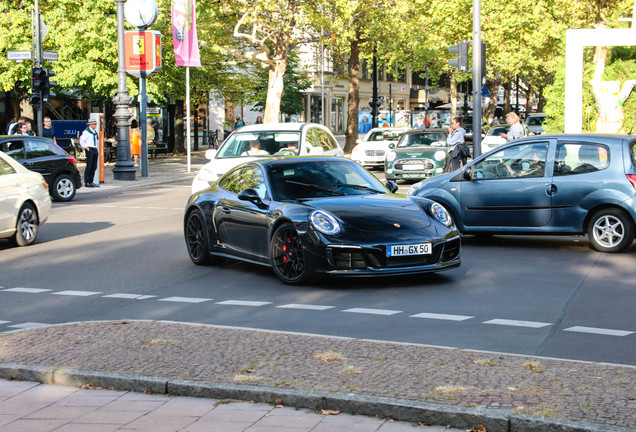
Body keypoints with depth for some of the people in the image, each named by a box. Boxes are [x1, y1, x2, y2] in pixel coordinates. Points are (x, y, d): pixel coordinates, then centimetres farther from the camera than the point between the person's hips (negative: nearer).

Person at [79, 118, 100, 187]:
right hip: (89, 150, -7)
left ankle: (91, 182, 12)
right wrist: (85, 147, -8)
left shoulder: (95, 132, 17)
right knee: (89, 166, -7)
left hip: (95, 150, 8)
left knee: (94, 167, 6)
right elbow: (81, 140, -8)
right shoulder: (86, 131, -6)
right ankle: (87, 182, -4)